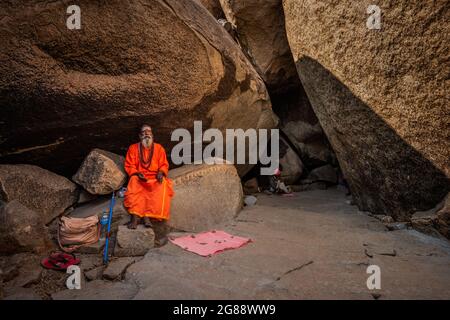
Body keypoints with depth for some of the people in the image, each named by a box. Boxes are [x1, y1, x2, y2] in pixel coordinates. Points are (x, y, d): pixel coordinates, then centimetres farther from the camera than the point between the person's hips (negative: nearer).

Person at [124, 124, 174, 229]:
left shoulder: (159, 148, 13)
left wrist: (161, 172, -12)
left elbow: (164, 164, 10)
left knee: (162, 187, -33)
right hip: (139, 177, 0)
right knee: (134, 184, -35)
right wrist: (137, 173, -14)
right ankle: (135, 215, -46)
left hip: (155, 178, 1)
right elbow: (129, 165, 5)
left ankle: (148, 215, -40)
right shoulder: (133, 148, 11)